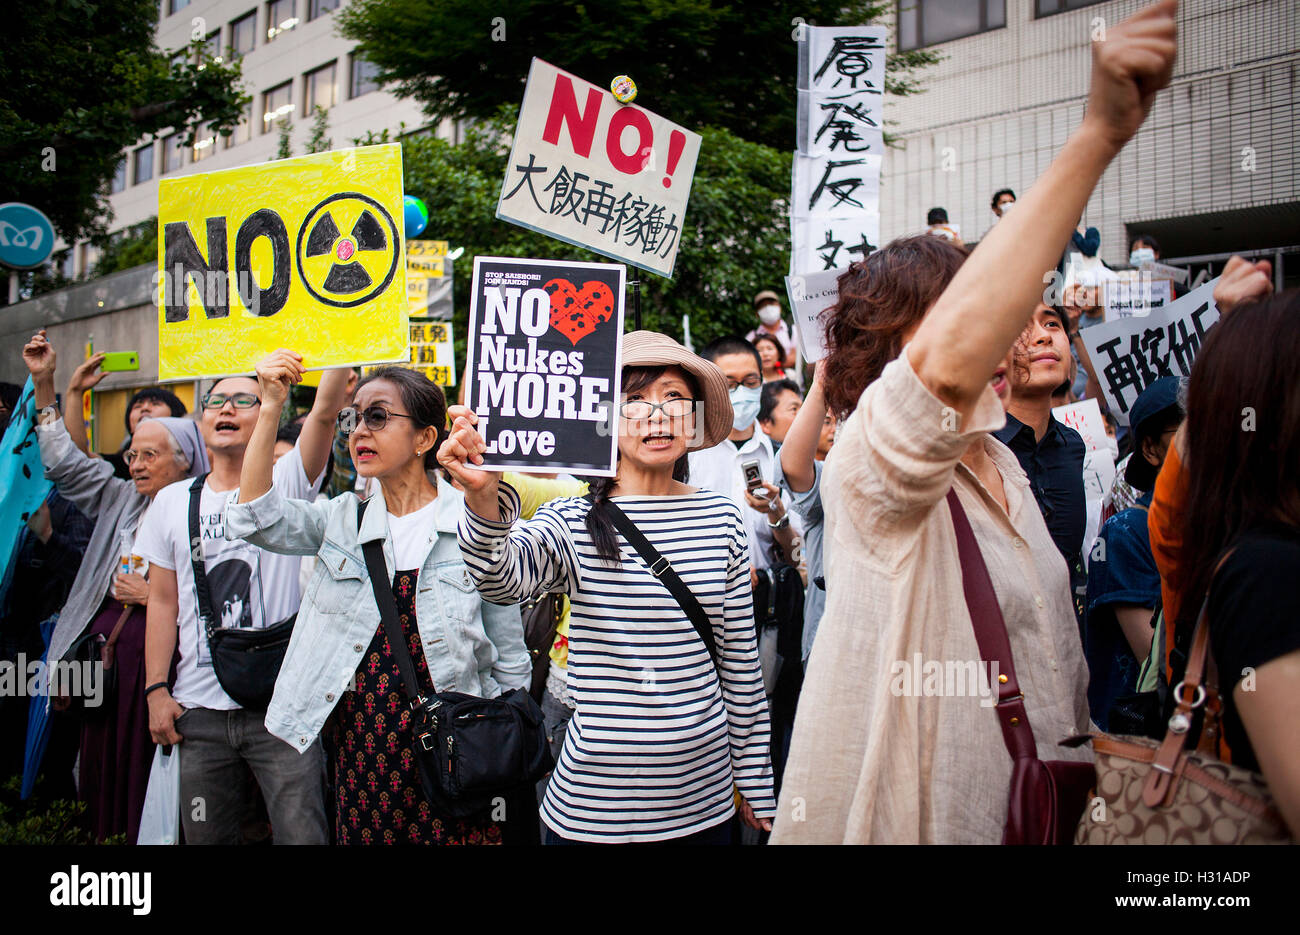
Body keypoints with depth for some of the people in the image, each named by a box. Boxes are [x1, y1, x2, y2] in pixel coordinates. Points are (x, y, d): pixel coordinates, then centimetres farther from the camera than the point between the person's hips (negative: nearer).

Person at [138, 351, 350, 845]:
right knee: (205, 835, 11)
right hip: (198, 710, 3)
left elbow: (325, 411, -17)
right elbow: (163, 602, 11)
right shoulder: (172, 501, 11)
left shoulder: (286, 483, 0)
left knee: (301, 833, -5)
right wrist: (157, 690, 5)